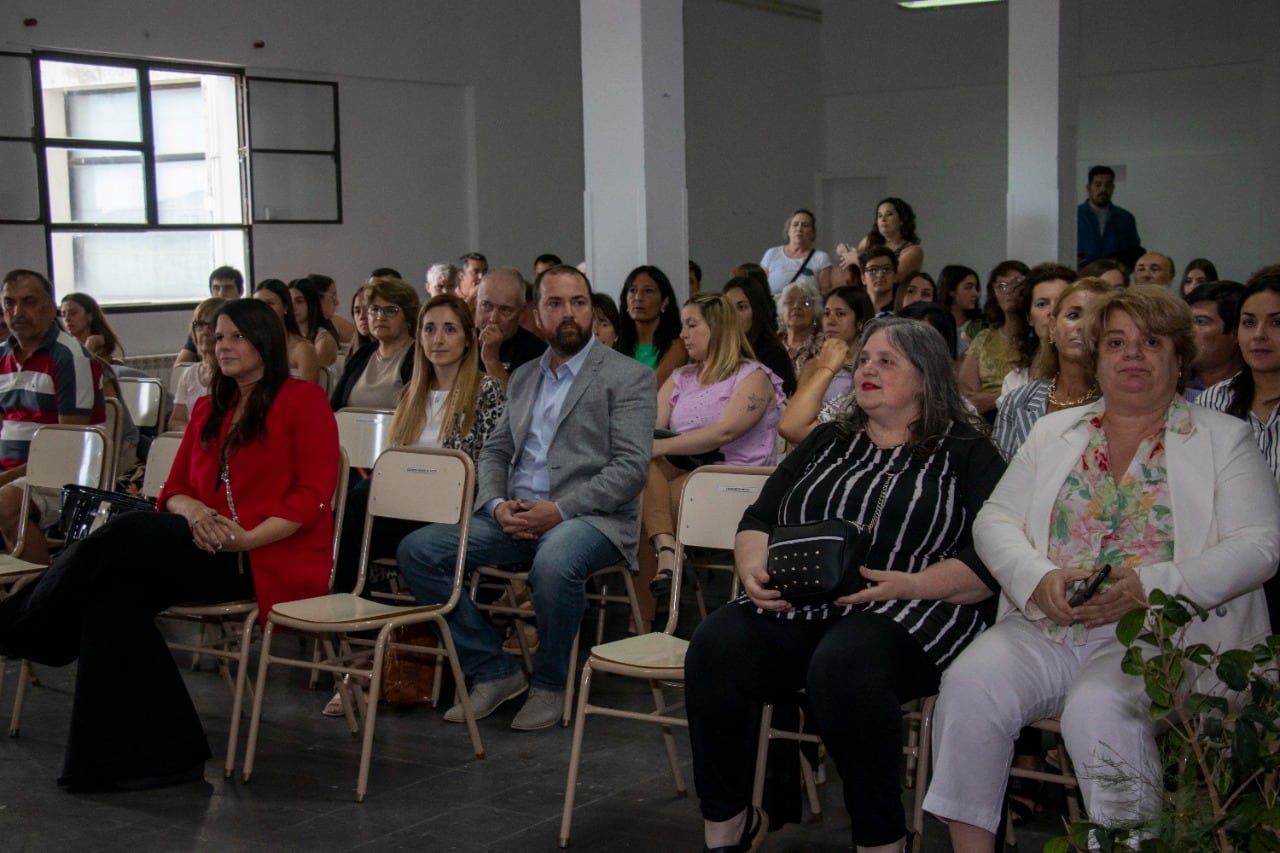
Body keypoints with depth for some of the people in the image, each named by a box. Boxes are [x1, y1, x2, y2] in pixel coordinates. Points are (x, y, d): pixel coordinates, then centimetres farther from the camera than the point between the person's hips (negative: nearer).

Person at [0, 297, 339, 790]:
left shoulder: (301, 400, 1)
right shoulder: (208, 410, 21)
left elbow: (314, 495, -8)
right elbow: (174, 490, 17)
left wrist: (248, 538, -19)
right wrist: (191, 511, -8)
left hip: (279, 558, -6)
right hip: (211, 552, 7)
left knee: (127, 537, -23)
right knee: (115, 592, -22)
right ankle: (157, 751, -22)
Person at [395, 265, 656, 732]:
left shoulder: (629, 377, 0)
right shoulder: (523, 378, 20)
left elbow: (631, 467, -10)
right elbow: (493, 452, 19)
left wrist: (559, 510, -18)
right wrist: (498, 505, -3)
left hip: (589, 517, -6)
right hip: (517, 518, 6)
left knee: (554, 563, -40)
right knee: (416, 549, -11)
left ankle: (550, 684, -12)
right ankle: (493, 671, -1)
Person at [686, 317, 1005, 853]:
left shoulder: (966, 455, 7)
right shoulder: (826, 443, 22)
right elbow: (758, 521, 18)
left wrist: (907, 584, -18)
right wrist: (754, 571, -3)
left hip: (911, 615, -4)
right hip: (797, 606, 5)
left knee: (842, 666, -38)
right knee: (715, 648, -26)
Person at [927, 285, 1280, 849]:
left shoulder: (1223, 439, 10)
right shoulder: (1054, 432, 19)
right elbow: (994, 520, 12)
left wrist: (1152, 585, -17)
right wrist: (1039, 578, -10)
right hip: (1047, 627, 3)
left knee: (1097, 707, -33)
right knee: (969, 685, -24)